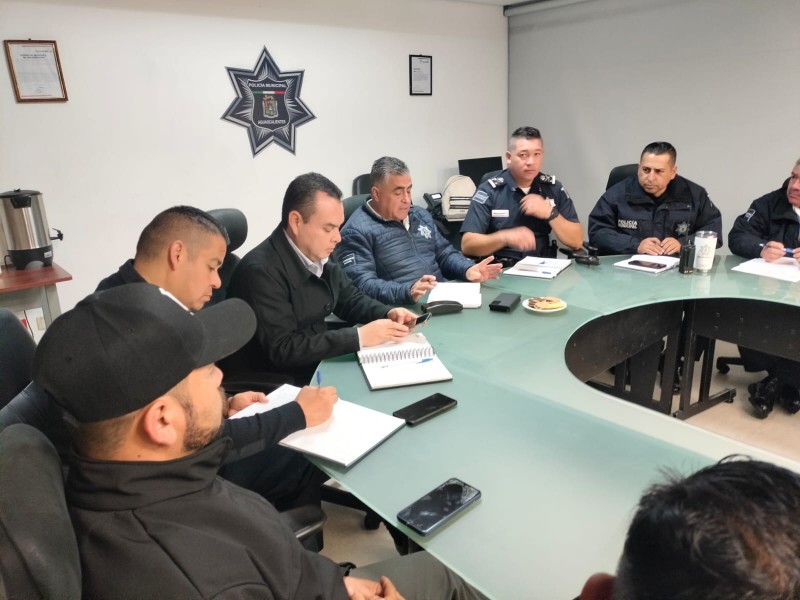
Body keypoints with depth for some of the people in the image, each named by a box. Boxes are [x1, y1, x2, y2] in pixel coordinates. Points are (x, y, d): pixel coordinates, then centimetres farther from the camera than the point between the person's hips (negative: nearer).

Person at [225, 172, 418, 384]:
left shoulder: (317, 254, -2)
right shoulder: (261, 271, -23)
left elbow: (350, 299, 13)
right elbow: (283, 349, -26)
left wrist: (388, 313, -6)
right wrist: (360, 336, -26)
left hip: (319, 366, 7)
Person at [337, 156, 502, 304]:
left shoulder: (421, 215, 18)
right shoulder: (357, 231, -7)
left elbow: (445, 253, 23)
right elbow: (362, 284, -18)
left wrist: (468, 269, 2)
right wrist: (408, 291, -32)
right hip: (404, 310, -6)